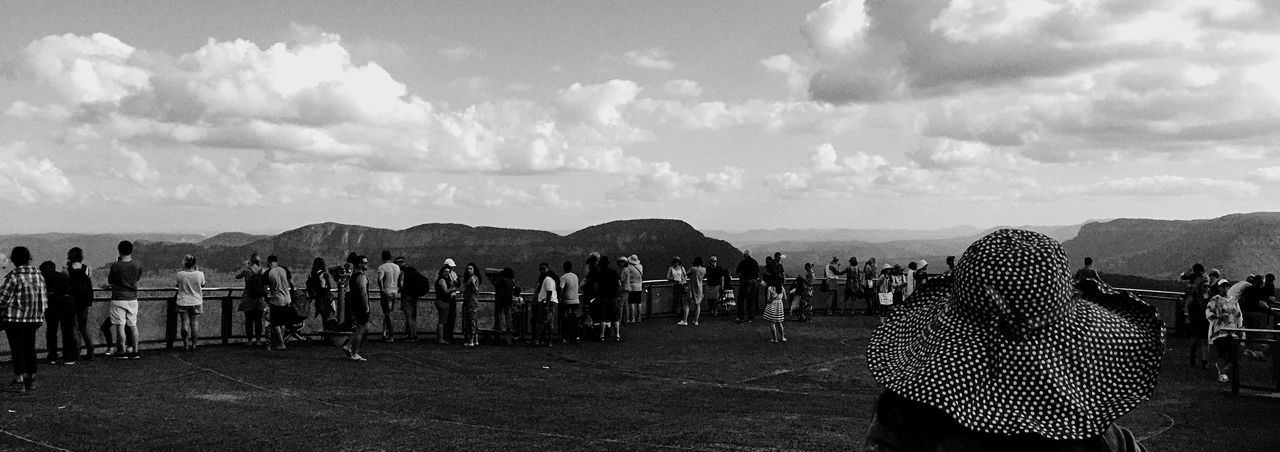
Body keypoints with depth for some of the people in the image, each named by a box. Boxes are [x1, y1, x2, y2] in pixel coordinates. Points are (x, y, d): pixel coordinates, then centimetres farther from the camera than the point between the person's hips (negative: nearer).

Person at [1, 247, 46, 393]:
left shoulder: (13, 277, -14)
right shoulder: (38, 275, 5)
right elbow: (44, 299, 9)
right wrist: (39, 316, 17)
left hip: (15, 319, -6)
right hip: (33, 319, 6)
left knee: (17, 349, 0)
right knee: (30, 348, 13)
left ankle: (19, 382, 0)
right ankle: (31, 380, 19)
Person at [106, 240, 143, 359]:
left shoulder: (116, 266, -12)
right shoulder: (137, 265, -4)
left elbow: (110, 282, 1)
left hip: (118, 298, -3)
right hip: (132, 298, 3)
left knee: (120, 325, 2)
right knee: (133, 325, 10)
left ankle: (122, 352, 5)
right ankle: (134, 351, 13)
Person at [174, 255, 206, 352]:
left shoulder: (180, 274, -11)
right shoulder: (200, 274, -10)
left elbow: (178, 285, 8)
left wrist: (183, 269, 7)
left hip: (183, 303, 0)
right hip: (196, 302, 0)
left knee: (184, 324, 5)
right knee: (195, 324, 6)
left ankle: (185, 345, 8)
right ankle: (193, 345, 10)